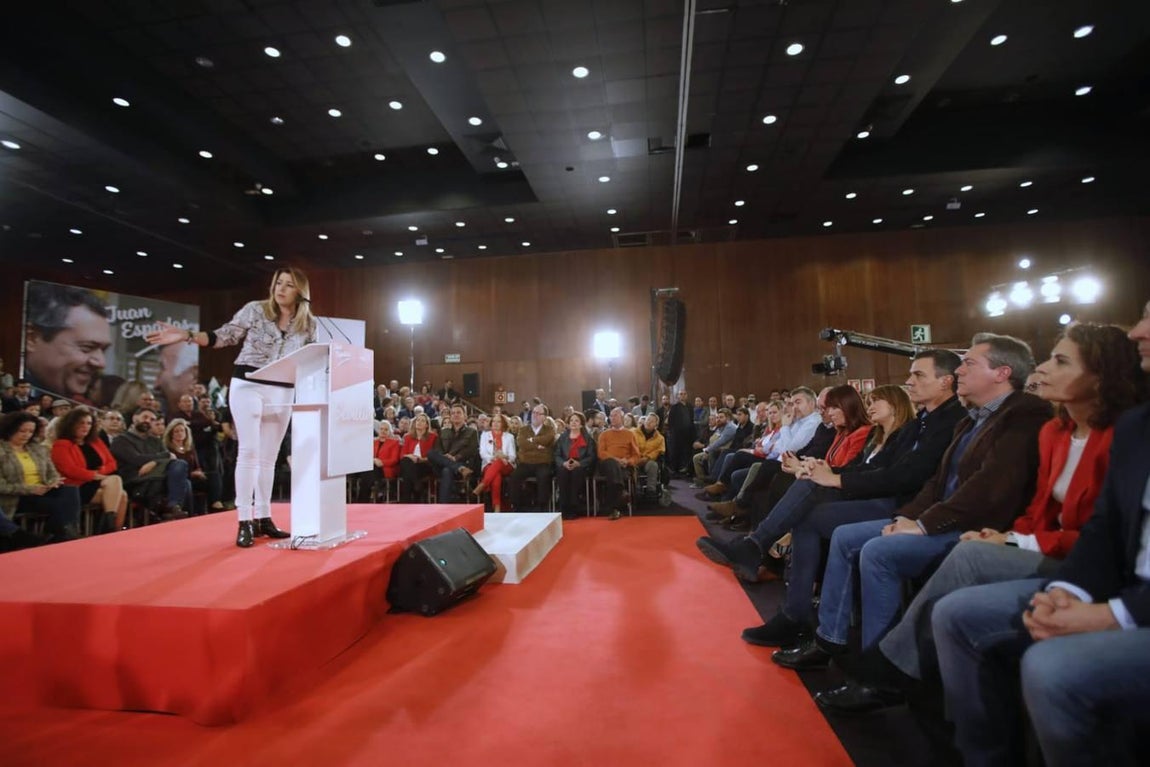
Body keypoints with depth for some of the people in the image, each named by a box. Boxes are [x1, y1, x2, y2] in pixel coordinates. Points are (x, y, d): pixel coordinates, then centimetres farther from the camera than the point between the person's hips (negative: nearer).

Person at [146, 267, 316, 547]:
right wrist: (187, 335, -14)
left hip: (283, 392, 3)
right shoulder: (256, 309, -1)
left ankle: (263, 518, 16)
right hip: (248, 386, -3)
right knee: (249, 453, -7)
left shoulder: (308, 323, 6)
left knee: (268, 458, 9)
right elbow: (224, 336, -2)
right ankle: (245, 522, -2)